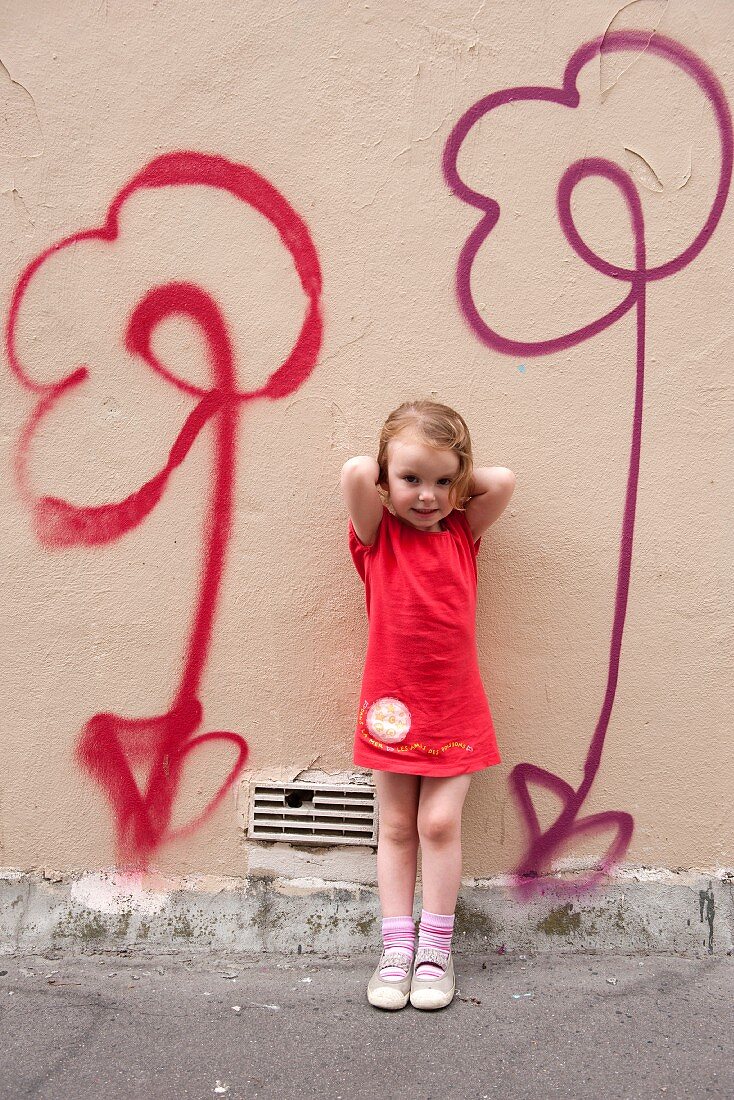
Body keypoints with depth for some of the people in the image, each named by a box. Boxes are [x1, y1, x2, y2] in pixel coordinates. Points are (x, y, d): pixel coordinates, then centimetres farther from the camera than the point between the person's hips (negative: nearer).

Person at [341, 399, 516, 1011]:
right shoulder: (378, 537, -5)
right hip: (393, 706, -1)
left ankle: (436, 948, 14)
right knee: (396, 828, 9)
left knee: (440, 823, -1)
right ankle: (397, 948, 18)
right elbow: (355, 472, -21)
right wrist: (399, 474, -3)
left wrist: (452, 481, 0)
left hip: (454, 709, 1)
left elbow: (504, 480, -12)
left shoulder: (463, 533, 2)